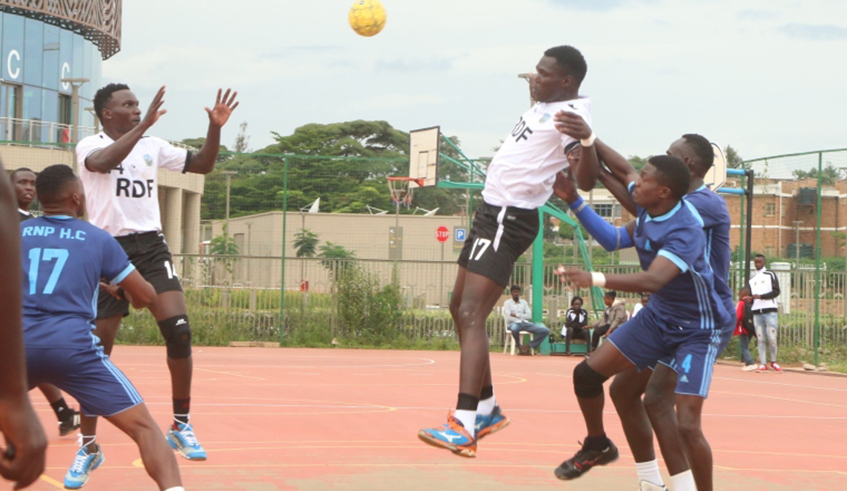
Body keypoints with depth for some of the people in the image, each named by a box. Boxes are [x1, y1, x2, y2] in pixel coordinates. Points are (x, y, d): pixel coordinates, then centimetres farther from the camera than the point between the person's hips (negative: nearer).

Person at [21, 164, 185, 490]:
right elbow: (146, 296, 15)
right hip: (72, 345, -3)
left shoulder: (16, 233, 15)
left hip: (18, 344, 3)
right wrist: (132, 296, 39)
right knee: (143, 427, -1)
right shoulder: (99, 239, 10)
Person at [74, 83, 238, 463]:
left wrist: (215, 128, -1)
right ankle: (88, 443, 10)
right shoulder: (90, 146, -2)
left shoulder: (153, 146, 12)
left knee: (178, 330, -16)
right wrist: (144, 124, -27)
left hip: (150, 247, 3)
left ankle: (181, 425, -2)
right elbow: (104, 162, -25)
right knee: (97, 349, -3)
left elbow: (203, 165, 15)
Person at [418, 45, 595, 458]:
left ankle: (463, 427, -29)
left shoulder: (572, 114, -17)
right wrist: (535, 87, 43)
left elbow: (585, 180, -32)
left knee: (471, 315, -21)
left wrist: (587, 144, -47)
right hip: (493, 211, 11)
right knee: (461, 308, 18)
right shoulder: (547, 105, 11)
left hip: (509, 220, -11)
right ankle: (487, 409, 29)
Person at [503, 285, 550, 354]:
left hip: (525, 323, 5)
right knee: (514, 328, -46)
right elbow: (508, 317, -8)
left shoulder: (524, 302, 18)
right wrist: (521, 317, -5)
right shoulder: (507, 303, 4)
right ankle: (519, 347, -17)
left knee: (545, 331, -15)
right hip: (514, 323, -5)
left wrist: (516, 315, -5)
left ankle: (530, 346, -7)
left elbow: (529, 316, 6)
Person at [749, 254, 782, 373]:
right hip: (756, 312, 4)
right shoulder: (752, 280, 20)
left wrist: (761, 296, -14)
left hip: (770, 310, -4)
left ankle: (773, 362, 7)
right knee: (761, 339, -1)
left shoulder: (770, 275, 5)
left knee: (772, 338, -8)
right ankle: (763, 364, 1)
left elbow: (776, 292, -5)